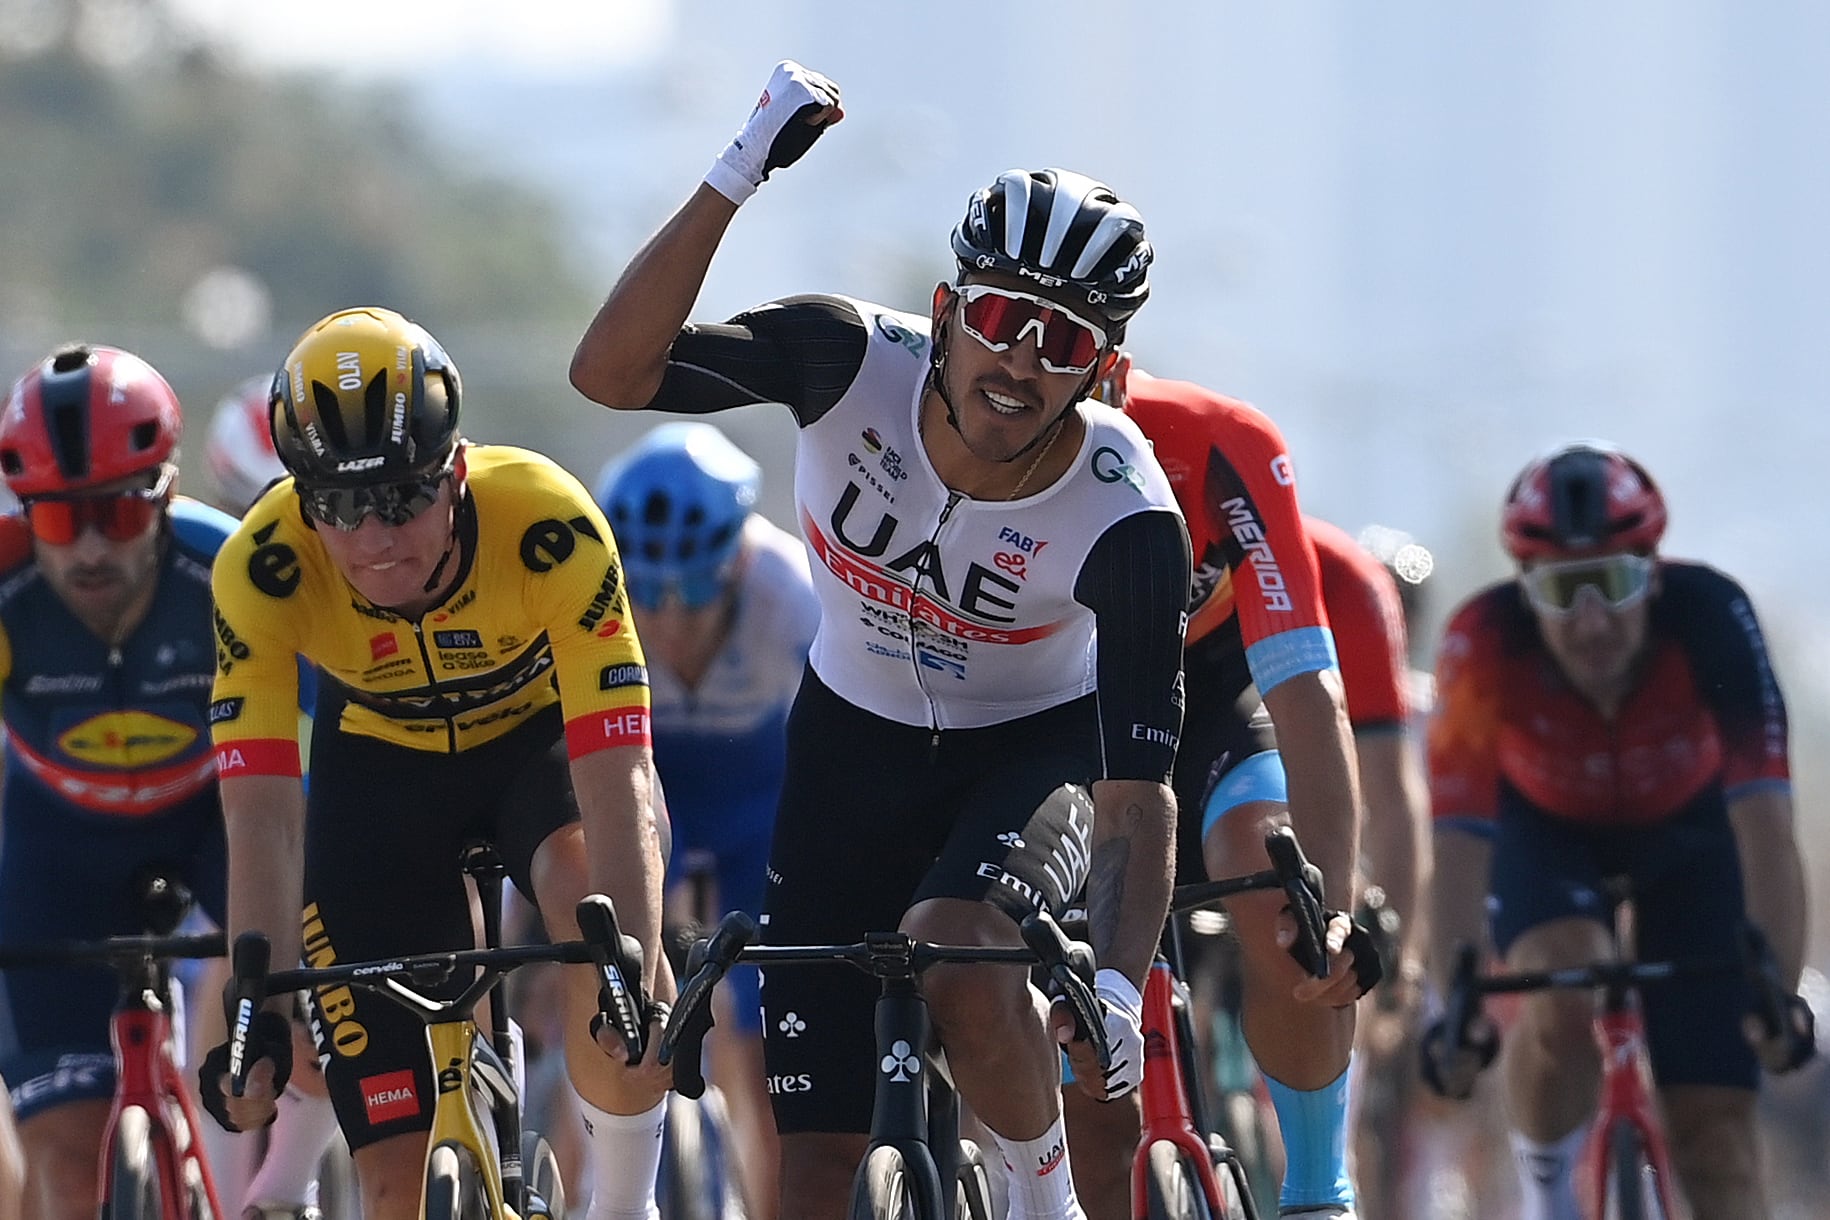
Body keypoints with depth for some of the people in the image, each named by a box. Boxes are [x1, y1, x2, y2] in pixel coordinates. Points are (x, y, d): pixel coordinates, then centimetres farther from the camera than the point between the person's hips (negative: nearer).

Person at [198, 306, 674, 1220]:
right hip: (381, 766, 1)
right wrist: (257, 1017, -47)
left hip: (542, 737, -1)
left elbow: (615, 779, -38)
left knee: (597, 898, -36)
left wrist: (636, 980, -50)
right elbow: (263, 818, -34)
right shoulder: (262, 569, -31)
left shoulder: (549, 526, -35)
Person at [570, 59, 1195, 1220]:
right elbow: (611, 372, -35)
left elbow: (1138, 789, -29)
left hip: (1037, 748, -2)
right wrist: (733, 181, -44)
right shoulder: (856, 362, -26)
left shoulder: (1126, 522, -29)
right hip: (856, 741, 2)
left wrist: (1119, 985, -43)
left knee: (956, 957, -35)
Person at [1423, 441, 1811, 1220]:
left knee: (1715, 1132, -9)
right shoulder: (1486, 643, -34)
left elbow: (1762, 813, -39)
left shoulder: (1709, 616, -35)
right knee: (1567, 1003, -31)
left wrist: (1778, 991, -47)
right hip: (1548, 831, 0)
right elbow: (1459, 835, -35)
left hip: (1685, 834, 0)